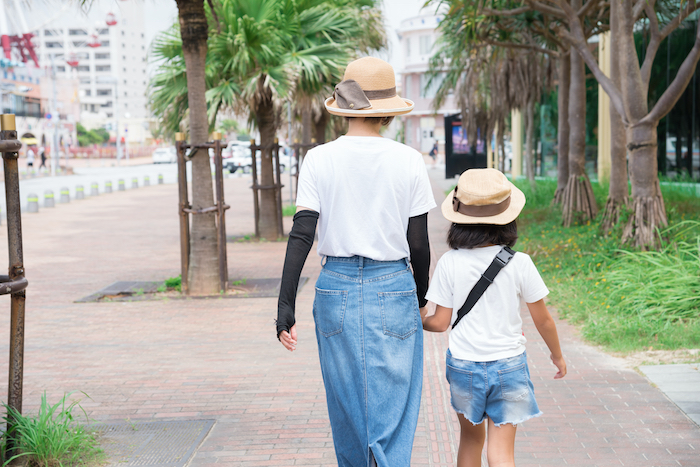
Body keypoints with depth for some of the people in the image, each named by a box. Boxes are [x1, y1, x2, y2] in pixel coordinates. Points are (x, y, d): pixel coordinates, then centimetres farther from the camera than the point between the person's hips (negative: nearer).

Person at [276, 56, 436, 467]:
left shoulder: (319, 160, -4)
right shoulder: (409, 161, -5)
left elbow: (301, 235, -9)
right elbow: (419, 245, -2)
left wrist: (286, 305, -7)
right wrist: (421, 297, 14)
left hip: (336, 289, 2)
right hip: (393, 288, -1)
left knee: (346, 407, 17)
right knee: (391, 411, 2)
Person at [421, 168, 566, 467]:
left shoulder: (449, 263, -9)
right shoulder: (519, 264, -10)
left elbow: (441, 322, -4)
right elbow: (542, 320, -1)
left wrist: (420, 320, 19)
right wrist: (557, 354, 17)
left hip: (463, 364, 1)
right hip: (509, 364, -1)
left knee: (470, 438, 23)